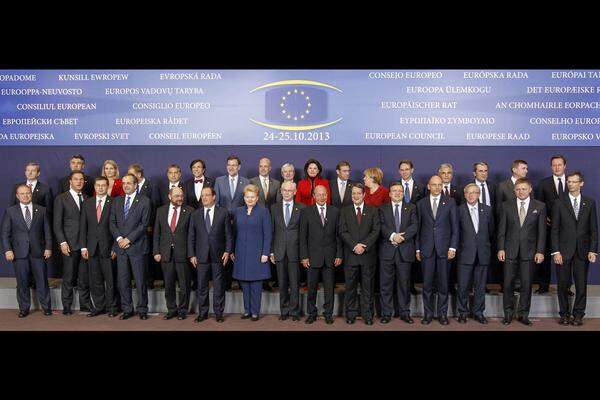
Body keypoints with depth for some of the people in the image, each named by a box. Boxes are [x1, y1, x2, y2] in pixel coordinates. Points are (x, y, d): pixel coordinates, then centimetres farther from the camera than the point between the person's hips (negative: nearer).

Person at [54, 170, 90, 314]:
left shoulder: (87, 198, 12)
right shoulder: (61, 199, 0)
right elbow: (57, 224, -3)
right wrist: (62, 243, -12)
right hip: (70, 244, -3)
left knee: (85, 276, 7)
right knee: (68, 277, 2)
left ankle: (85, 304, 16)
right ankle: (67, 306, 14)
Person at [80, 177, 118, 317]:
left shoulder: (113, 203, -1)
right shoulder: (87, 203, 10)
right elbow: (83, 226, 9)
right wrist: (83, 247, 2)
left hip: (108, 247, -3)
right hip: (92, 247, 3)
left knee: (110, 279, 3)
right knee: (95, 280, 8)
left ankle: (111, 307, 14)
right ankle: (98, 307, 19)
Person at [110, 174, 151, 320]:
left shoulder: (144, 201, -1)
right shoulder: (117, 201, 14)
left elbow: (143, 224, -7)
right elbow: (112, 223, 9)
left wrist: (128, 239, -12)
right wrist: (119, 238, -6)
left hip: (137, 246, -4)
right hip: (120, 247, 4)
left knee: (140, 280, 0)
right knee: (123, 280, 7)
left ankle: (142, 309, 12)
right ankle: (127, 309, 17)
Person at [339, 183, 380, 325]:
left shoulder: (373, 210, 7)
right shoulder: (345, 211, 7)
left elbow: (376, 231, -1)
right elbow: (343, 232, -1)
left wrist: (364, 245, -13)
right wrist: (354, 245, -13)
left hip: (368, 254, 0)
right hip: (350, 254, 0)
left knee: (368, 286, 5)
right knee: (350, 286, 6)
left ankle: (367, 315, 14)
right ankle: (350, 314, 15)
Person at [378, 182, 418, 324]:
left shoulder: (411, 208, 11)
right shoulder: (383, 208, 9)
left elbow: (415, 226, -2)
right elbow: (381, 226, -4)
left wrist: (402, 237, -15)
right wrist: (392, 235, -19)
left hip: (405, 250, 1)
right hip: (387, 250, 0)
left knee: (404, 283, 7)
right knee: (386, 284, 3)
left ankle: (404, 312, 17)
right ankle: (386, 312, 12)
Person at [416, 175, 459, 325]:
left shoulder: (450, 202, 4)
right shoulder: (421, 203, 7)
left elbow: (455, 226, 2)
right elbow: (418, 227, 7)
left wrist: (453, 247, -6)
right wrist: (417, 248, 3)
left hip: (444, 248, 0)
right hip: (426, 248, 1)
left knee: (443, 283, 6)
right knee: (427, 283, 4)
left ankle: (442, 313, 17)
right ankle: (428, 313, 15)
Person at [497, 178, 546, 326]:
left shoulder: (540, 206, 3)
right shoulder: (506, 205, 3)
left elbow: (541, 231, 1)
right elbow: (501, 229, 3)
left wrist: (540, 251, -5)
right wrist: (500, 248, -4)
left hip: (529, 251, 0)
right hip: (510, 250, 0)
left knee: (526, 284, 5)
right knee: (508, 283, 4)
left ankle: (523, 313, 18)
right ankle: (508, 313, 17)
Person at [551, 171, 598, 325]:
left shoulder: (590, 202, 7)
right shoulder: (559, 203, 2)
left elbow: (594, 229, 5)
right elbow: (555, 230, 0)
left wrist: (593, 250, -3)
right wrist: (556, 251, -7)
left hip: (583, 251, 1)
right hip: (564, 250, -1)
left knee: (581, 284, 4)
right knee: (563, 284, 4)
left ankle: (578, 314, 16)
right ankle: (564, 314, 17)